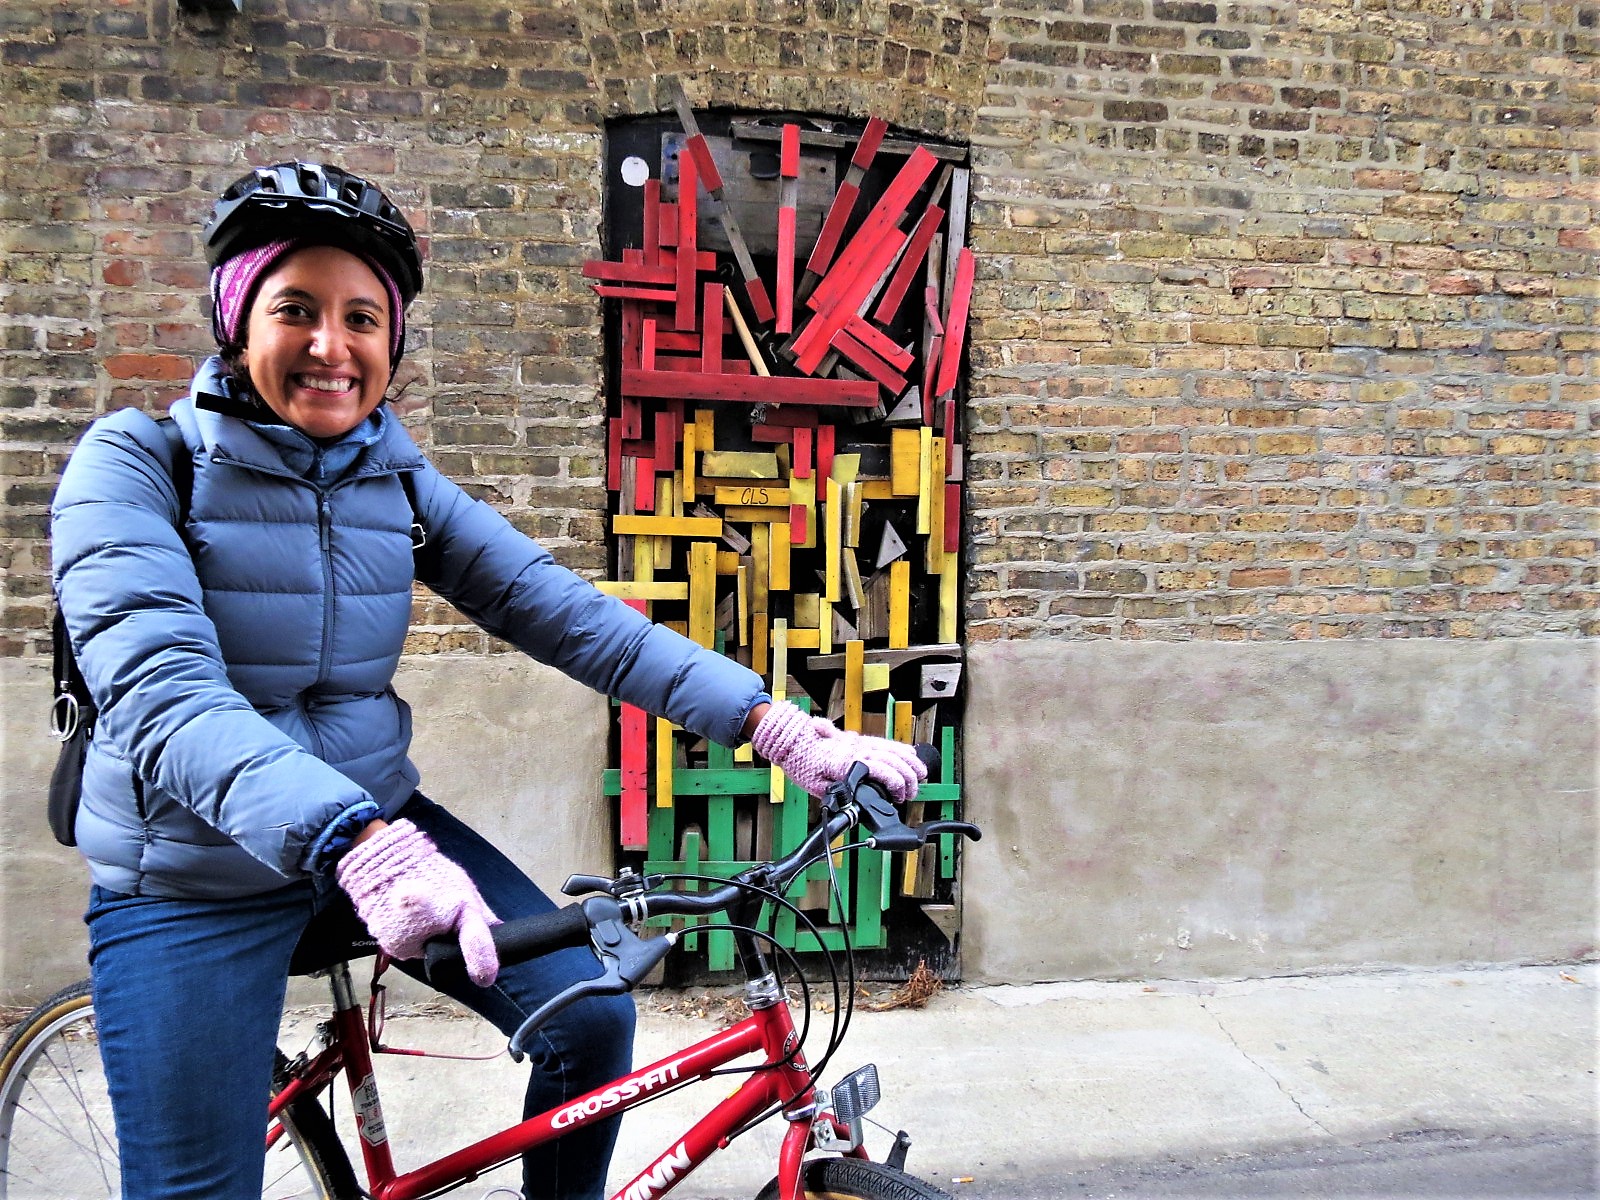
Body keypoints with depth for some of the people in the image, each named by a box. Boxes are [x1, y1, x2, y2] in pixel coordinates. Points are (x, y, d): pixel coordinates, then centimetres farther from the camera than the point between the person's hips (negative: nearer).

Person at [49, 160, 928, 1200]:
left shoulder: (398, 480, 0)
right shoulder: (140, 461, -13)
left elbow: (567, 614, -10)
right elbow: (161, 690, -29)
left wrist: (779, 725, -21)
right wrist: (358, 844, -47)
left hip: (380, 827, 4)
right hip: (192, 880, -3)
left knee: (593, 1013, -7)